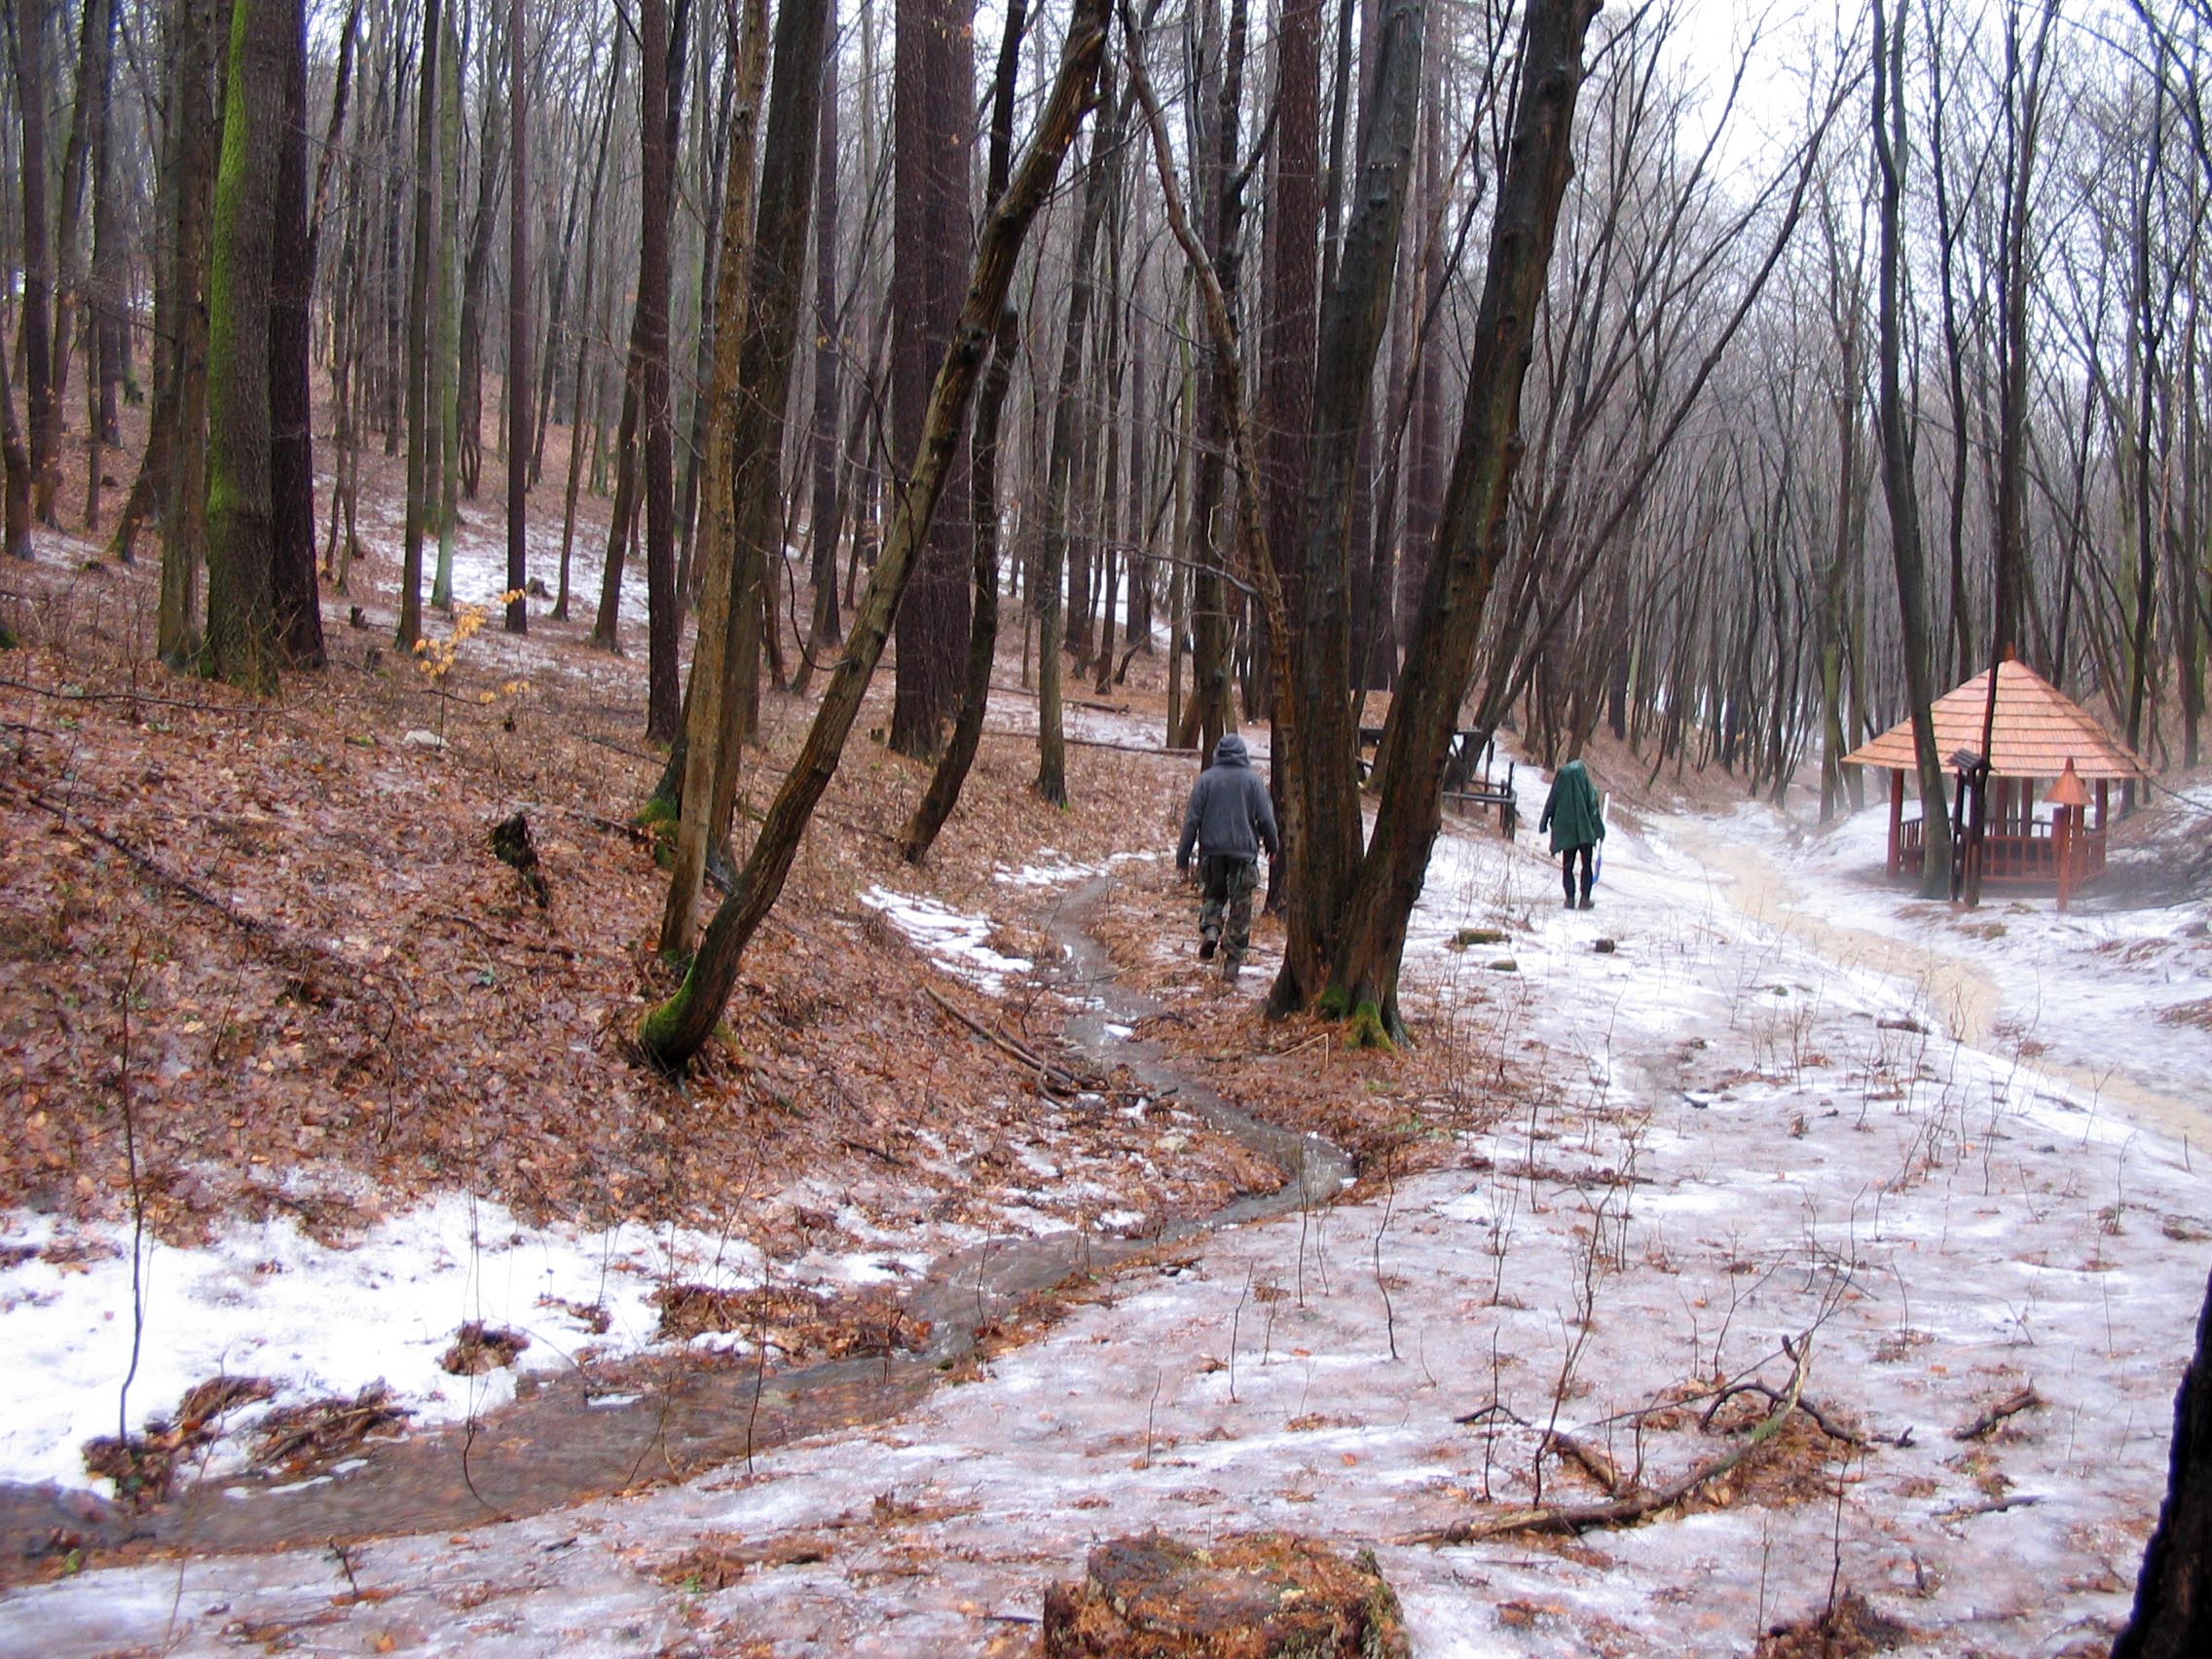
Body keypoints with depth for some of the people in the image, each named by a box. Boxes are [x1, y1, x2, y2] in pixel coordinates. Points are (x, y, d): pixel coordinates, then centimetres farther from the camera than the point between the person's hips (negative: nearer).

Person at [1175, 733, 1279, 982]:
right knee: (1240, 907, 6)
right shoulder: (1253, 779, -2)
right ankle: (1232, 962, 4)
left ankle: (1210, 928, -8)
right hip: (1244, 852, -1)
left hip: (1212, 850, 1)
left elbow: (1192, 819, -2)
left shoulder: (1206, 779, -2)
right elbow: (1266, 818, 0)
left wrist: (1183, 855, 4)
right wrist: (1273, 846, 18)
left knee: (1212, 894, 21)